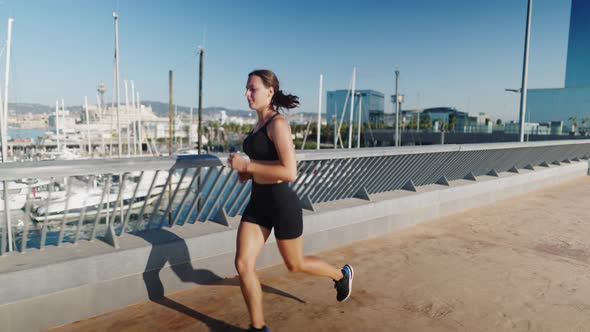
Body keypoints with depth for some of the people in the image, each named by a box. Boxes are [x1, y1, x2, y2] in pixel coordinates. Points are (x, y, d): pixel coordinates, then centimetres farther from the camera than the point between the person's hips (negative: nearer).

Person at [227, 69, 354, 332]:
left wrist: (247, 165, -24)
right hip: (258, 203, 8)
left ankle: (341, 275, 43)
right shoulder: (260, 124, 9)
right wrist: (249, 171, 6)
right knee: (242, 265, 1)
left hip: (282, 203, -8)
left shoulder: (278, 124, -18)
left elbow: (290, 172, -27)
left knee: (294, 265, 14)